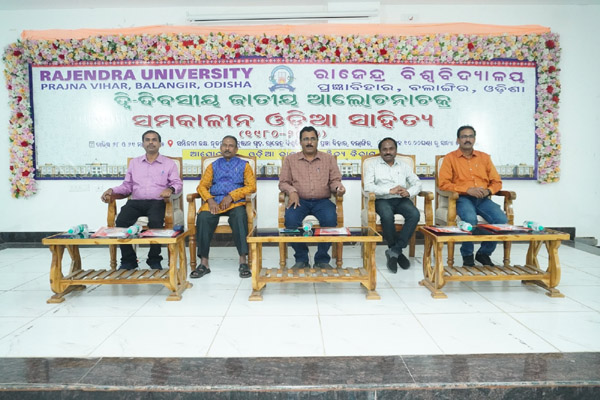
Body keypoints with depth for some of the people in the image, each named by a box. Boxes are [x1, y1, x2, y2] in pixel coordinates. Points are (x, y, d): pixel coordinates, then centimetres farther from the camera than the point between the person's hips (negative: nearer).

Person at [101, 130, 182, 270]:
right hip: (135, 201, 3)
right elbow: (127, 185, 21)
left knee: (155, 221, -35)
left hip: (157, 202, -3)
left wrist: (170, 189, -17)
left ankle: (154, 259, -17)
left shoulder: (169, 163, 14)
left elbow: (177, 183, 6)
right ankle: (128, 260, -11)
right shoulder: (134, 162, 23)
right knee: (121, 221, -27)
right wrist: (112, 190, 3)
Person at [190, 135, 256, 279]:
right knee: (203, 217, -31)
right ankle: (204, 263, -26)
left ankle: (243, 261, -34)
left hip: (235, 202, -2)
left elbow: (251, 186, 3)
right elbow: (202, 186, 14)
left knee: (239, 216, -37)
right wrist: (210, 200, -7)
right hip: (214, 202, 2)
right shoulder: (213, 166, 23)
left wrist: (231, 196, -9)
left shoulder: (244, 165, 17)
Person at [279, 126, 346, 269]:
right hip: (300, 200, 0)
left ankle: (322, 259, -13)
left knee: (330, 219, -32)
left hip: (322, 201, 0)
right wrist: (292, 191, -12)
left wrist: (338, 187, -13)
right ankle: (301, 258, -13)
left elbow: (334, 180, 11)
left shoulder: (329, 159, 14)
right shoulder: (290, 159, 13)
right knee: (291, 219, -32)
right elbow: (283, 182, 9)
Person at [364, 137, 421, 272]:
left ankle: (394, 251, -21)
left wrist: (409, 192, -13)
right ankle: (398, 251, -14)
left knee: (414, 214, -28)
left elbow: (417, 183, 11)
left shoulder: (404, 166, 19)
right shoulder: (373, 165, 8)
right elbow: (368, 186, -8)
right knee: (387, 216, -36)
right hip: (382, 200, -3)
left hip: (401, 199, 3)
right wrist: (390, 190, -18)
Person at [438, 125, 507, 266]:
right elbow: (443, 183, -6)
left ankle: (484, 253, 0)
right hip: (462, 198, -4)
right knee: (470, 218, -36)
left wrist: (488, 190, -7)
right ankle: (467, 255, -11)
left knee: (501, 219, -24)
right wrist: (467, 189, -16)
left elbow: (497, 181, 17)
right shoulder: (450, 158, 5)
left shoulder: (484, 157, 18)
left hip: (483, 199, 4)